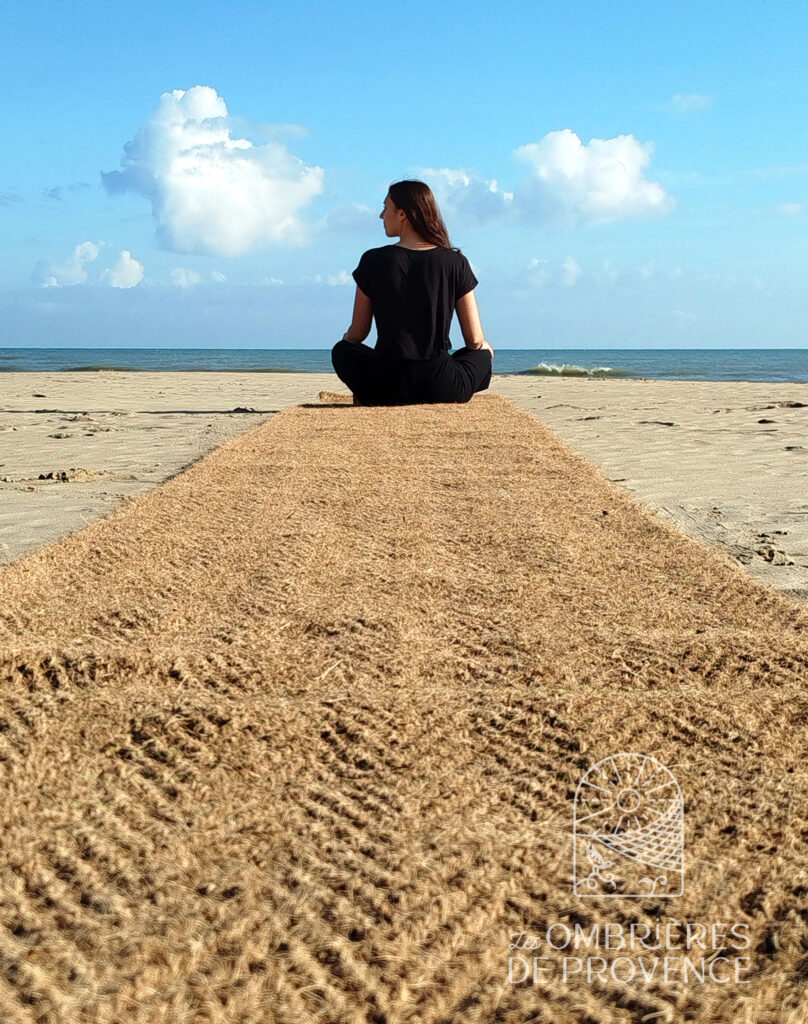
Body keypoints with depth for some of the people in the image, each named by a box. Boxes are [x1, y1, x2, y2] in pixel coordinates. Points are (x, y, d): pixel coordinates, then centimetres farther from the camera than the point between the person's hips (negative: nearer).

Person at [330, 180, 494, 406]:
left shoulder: (373, 261, -1)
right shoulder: (455, 262, 0)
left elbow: (357, 334, 8)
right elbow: (475, 340, 3)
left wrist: (346, 338, 33)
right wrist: (485, 347, 28)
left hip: (388, 388, 0)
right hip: (443, 390, 0)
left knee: (342, 350, 31)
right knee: (482, 355, 33)